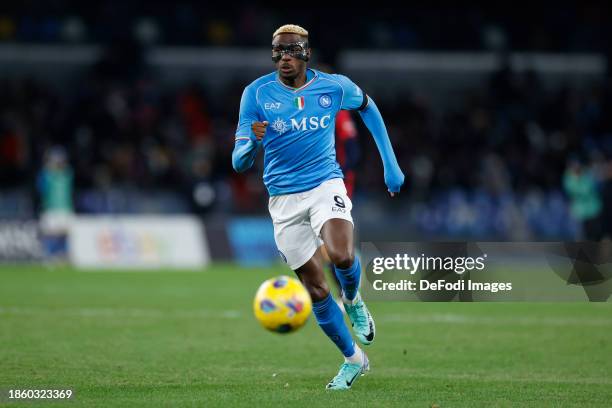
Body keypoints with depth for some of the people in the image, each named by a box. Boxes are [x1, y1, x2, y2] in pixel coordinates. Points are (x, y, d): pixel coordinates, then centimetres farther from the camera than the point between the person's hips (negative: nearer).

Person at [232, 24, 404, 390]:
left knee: (342, 257, -29)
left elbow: (367, 106, 19)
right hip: (284, 199, 1)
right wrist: (251, 142, -32)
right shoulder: (257, 93, -7)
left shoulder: (334, 86, -4)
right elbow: (240, 163, -8)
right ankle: (354, 359, 21)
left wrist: (391, 164, 16)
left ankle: (354, 301, 6)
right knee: (316, 289, 2)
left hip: (326, 185, -1)